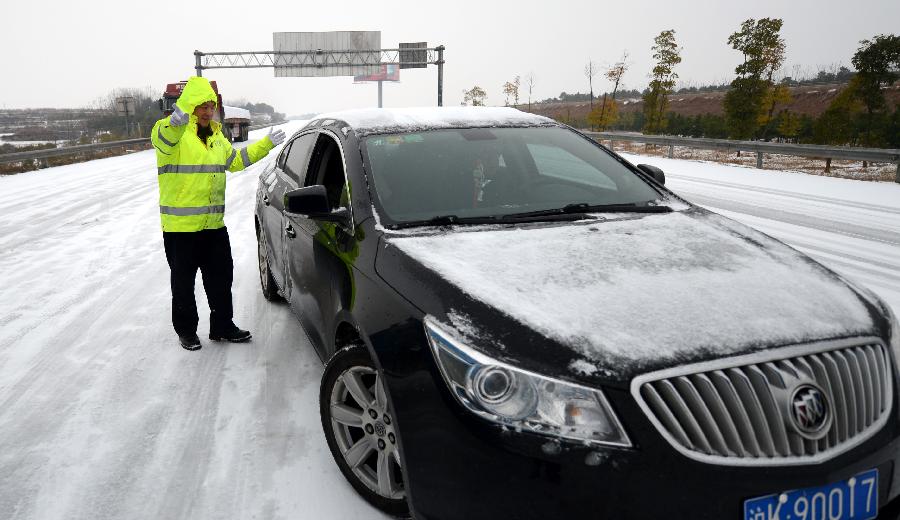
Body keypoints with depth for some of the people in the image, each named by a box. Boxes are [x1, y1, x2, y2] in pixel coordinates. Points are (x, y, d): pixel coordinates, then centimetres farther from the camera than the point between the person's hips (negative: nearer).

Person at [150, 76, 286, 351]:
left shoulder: (216, 135, 13)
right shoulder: (171, 131, -11)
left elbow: (235, 161, 26)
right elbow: (163, 138, -35)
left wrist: (265, 144, 21)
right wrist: (177, 121, -58)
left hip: (214, 224, 7)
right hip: (180, 226, -7)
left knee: (221, 278, 14)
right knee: (183, 282, 7)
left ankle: (222, 327, 28)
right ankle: (186, 330, 23)